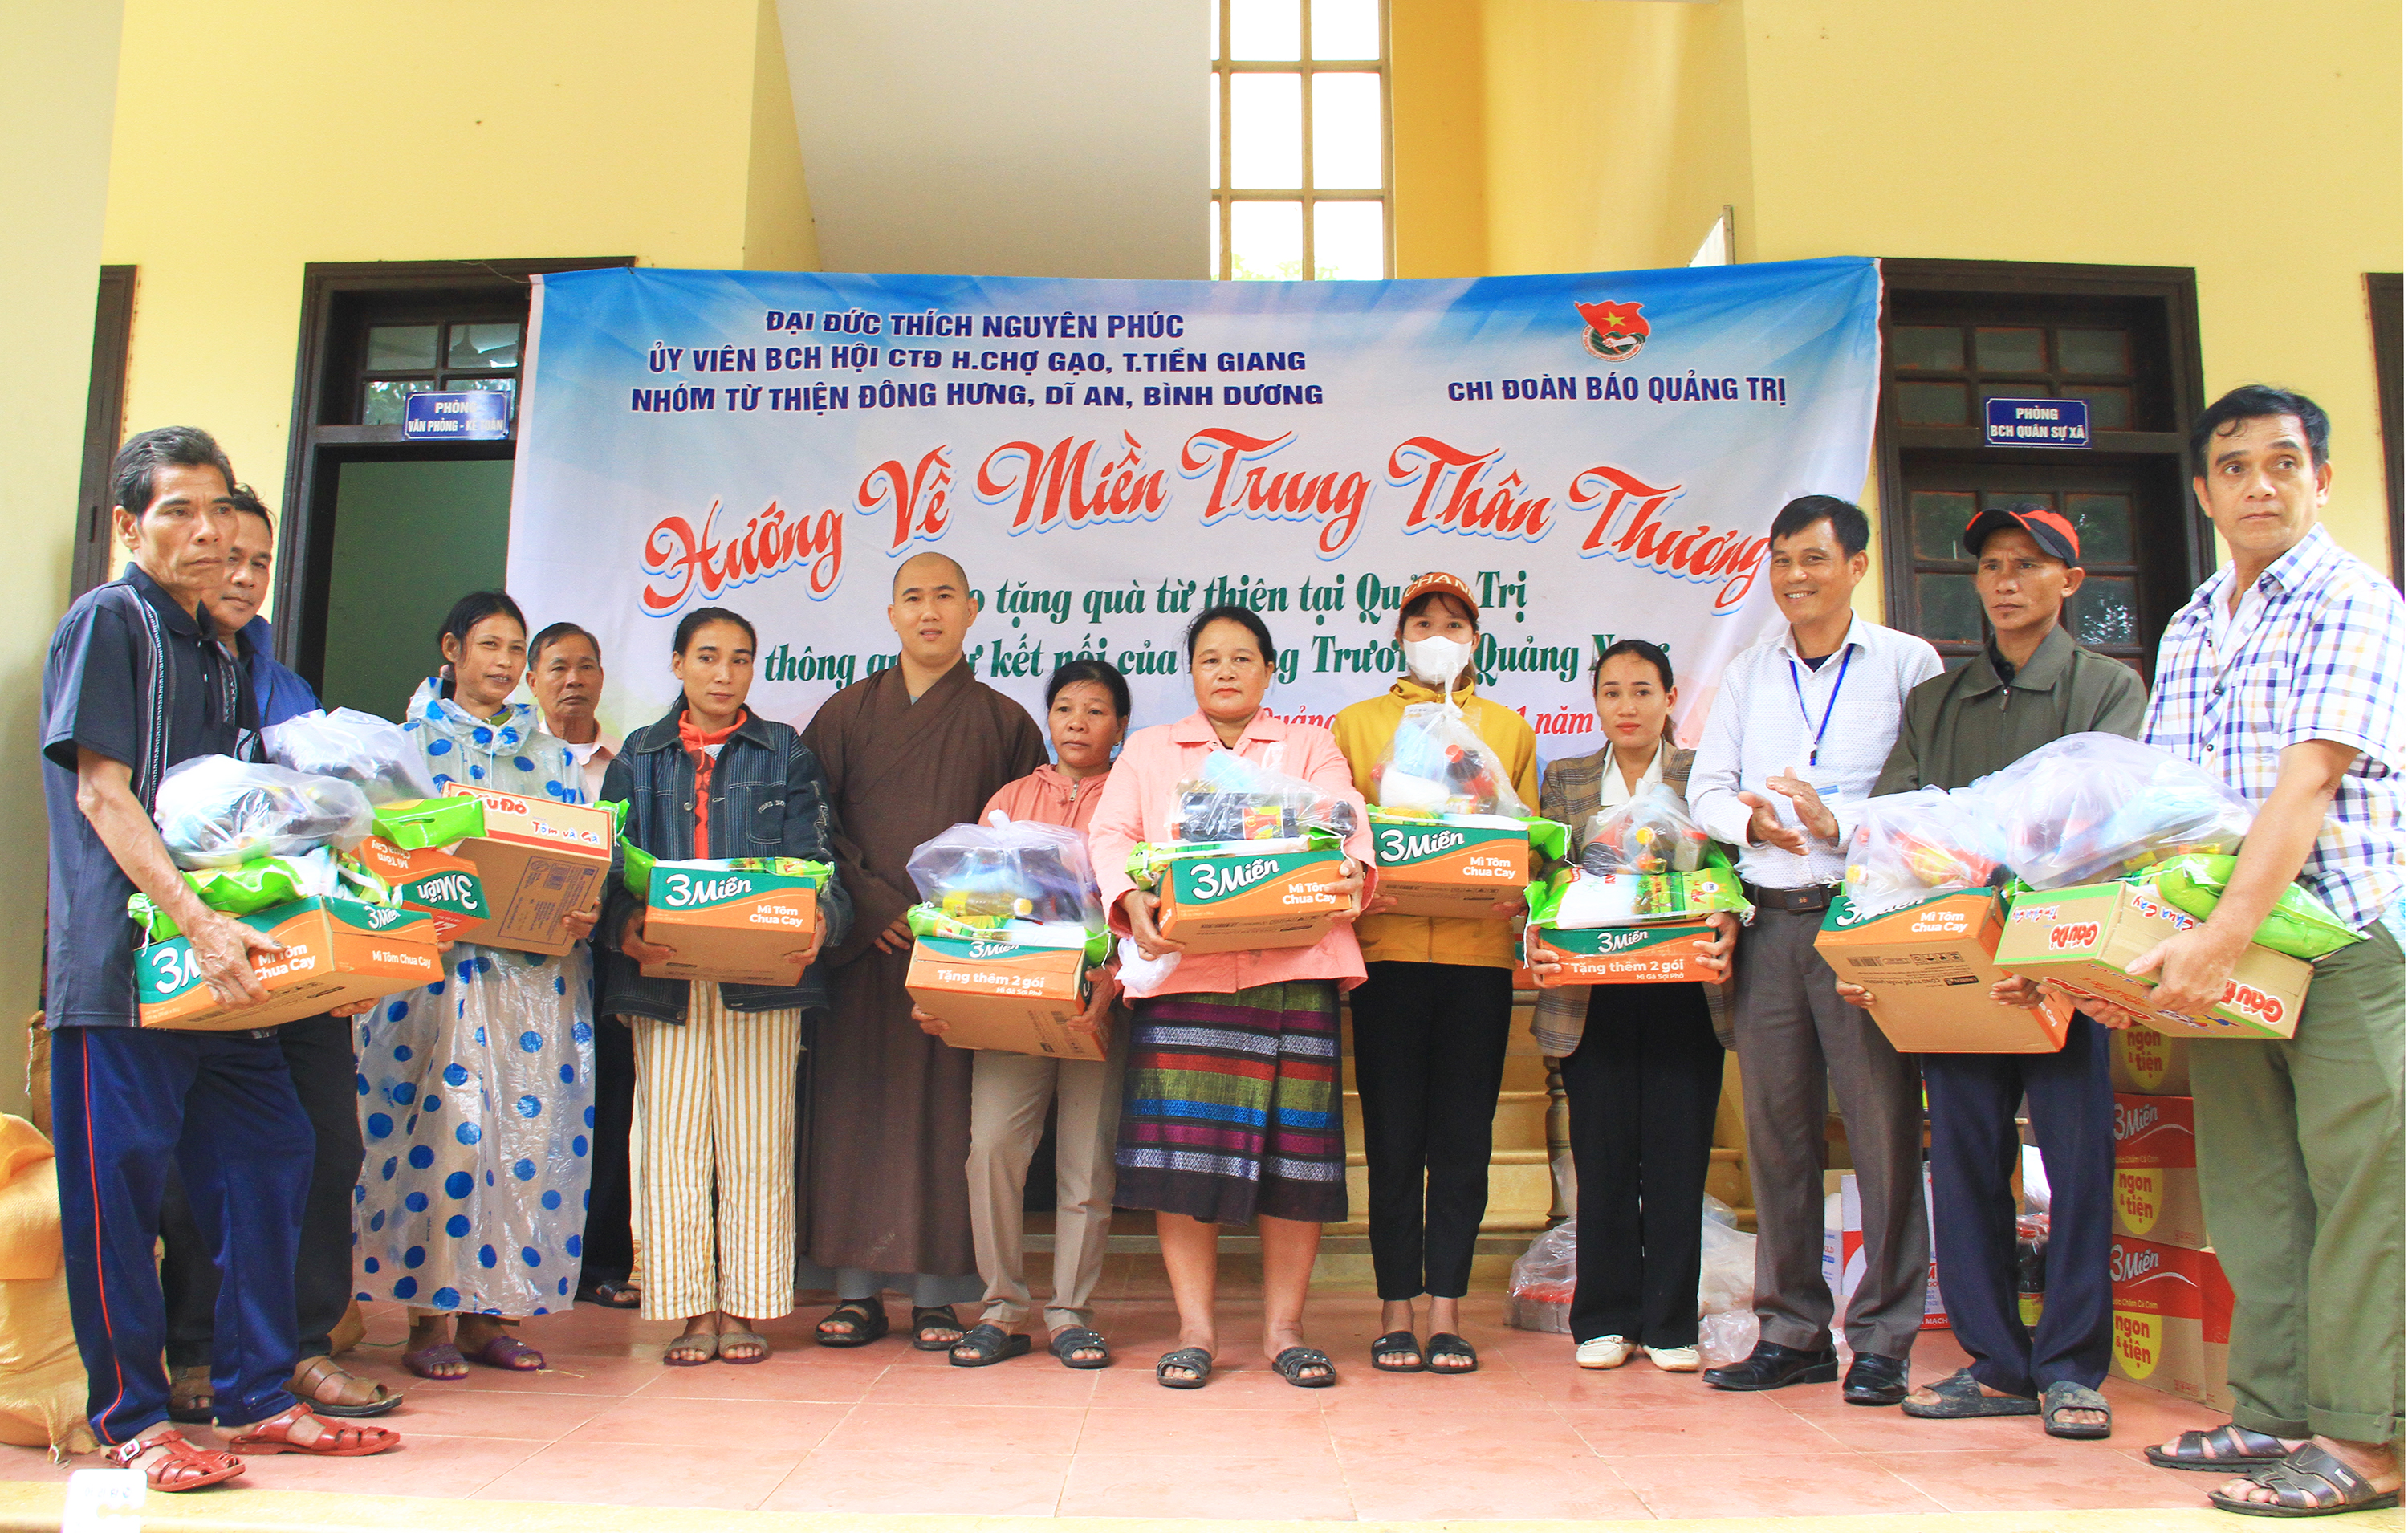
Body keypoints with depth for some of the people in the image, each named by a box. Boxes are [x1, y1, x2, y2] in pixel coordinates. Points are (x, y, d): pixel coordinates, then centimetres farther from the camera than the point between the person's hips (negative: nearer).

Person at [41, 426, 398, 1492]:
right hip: (123, 954, -7)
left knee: (268, 1159, 7)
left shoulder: (219, 653, 18)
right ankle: (133, 1419, 11)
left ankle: (256, 1398, 18)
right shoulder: (106, 622, -4)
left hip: (224, 964, 8)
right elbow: (102, 794, -13)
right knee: (120, 1180, 0)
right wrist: (198, 923, -22)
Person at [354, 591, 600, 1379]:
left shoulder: (552, 753, 18)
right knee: (448, 1121, -10)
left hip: (540, 966, 3)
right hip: (442, 959, -3)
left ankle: (490, 1311, 9)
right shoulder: (411, 742, 9)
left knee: (533, 1125, 0)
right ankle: (429, 1319, 0)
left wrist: (584, 911, -8)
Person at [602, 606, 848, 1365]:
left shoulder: (786, 754, 9)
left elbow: (812, 861, 1)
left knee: (757, 1144, 0)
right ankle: (694, 1309, 11)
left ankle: (747, 1307, 11)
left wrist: (819, 921, -20)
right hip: (666, 977, 1)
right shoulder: (639, 756, 13)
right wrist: (626, 926, -16)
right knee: (674, 1142, 1)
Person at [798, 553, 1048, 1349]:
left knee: (944, 1108, -1)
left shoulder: (1002, 722, 10)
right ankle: (857, 1291, 9)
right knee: (857, 1102, 0)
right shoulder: (849, 711, 11)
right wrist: (866, 902, -8)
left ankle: (936, 1294, 5)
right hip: (866, 944, 1)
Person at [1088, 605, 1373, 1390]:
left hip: (1292, 963, 0)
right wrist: (1132, 899, -13)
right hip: (1184, 965, 0)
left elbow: (1344, 817, 1)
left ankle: (1285, 1327, 8)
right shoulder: (1150, 750, 21)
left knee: (1294, 1140, -3)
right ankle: (1195, 1329, 5)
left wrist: (1352, 868, -22)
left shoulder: (1309, 747, 19)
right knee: (1183, 1141, -6)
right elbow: (1109, 832, 8)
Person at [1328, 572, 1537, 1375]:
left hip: (1479, 950, 1)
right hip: (1389, 949, -1)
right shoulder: (1357, 723, 14)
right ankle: (1397, 1312, 9)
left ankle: (1447, 1311, 10)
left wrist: (1518, 892, -7)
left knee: (1462, 1135, 2)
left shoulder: (1509, 727, 17)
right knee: (1394, 1136, 0)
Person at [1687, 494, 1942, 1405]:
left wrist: (1837, 821, -18)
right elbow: (1706, 788, 12)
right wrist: (1753, 819, -8)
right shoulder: (1749, 673, 18)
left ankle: (1883, 1340, 5)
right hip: (1771, 920, 4)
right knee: (1775, 1124, 5)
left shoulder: (1907, 663, 5)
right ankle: (1792, 1331, 14)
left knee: (1882, 1123, -5)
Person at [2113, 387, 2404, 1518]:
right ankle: (2274, 1413, 16)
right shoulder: (2190, 632, 15)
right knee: (2249, 1191, 8)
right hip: (2230, 950, 7)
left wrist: (2225, 934, -26)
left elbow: (2307, 786, -18)